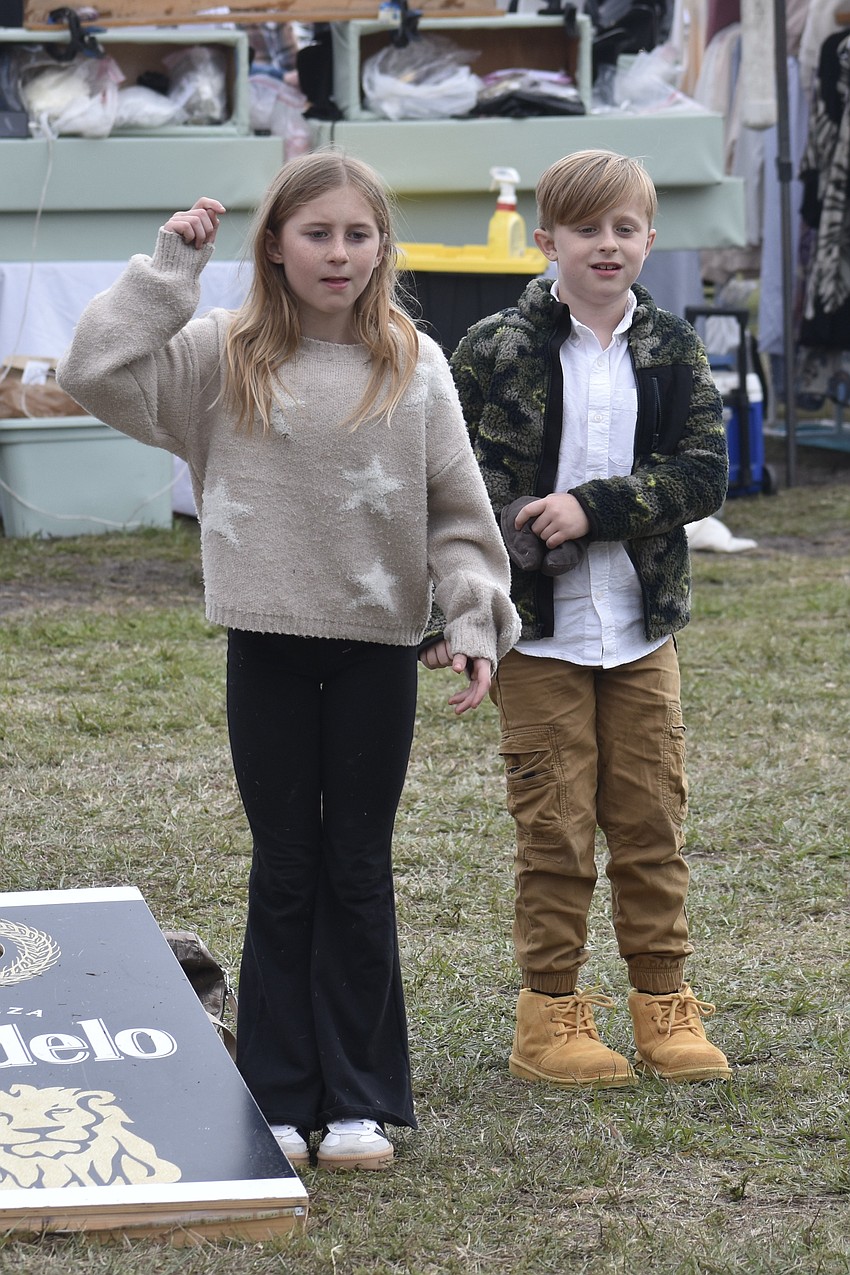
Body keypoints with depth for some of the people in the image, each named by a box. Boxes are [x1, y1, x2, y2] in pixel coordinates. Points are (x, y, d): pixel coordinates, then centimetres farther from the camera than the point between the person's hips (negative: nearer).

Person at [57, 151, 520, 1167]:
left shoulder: (414, 365, 2)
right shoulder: (223, 355, -1)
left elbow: (455, 510, 4)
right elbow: (95, 372, -11)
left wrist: (476, 624, -4)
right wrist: (170, 264, -9)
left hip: (378, 644, 1)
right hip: (266, 643, 0)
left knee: (359, 872, 8)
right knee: (284, 871, 7)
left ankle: (360, 1101, 16)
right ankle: (280, 1100, 16)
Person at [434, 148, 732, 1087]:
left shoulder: (671, 352, 4)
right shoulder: (494, 351, -4)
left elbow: (704, 473, -5)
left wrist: (593, 507, -17)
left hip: (642, 629, 3)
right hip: (539, 631, -3)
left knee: (651, 821, 8)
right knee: (554, 829, 2)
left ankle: (663, 1003, 19)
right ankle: (550, 1013, 12)